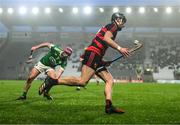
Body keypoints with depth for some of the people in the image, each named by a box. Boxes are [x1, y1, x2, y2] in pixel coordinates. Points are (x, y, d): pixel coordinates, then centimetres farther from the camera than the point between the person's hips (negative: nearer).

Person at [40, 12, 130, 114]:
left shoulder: (109, 28, 30)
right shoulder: (113, 26, 3)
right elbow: (106, 38, -17)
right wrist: (119, 48, -17)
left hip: (96, 58, 10)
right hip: (92, 55, -10)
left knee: (110, 80, 4)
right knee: (82, 81, -20)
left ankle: (109, 106, -6)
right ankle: (52, 81, -14)